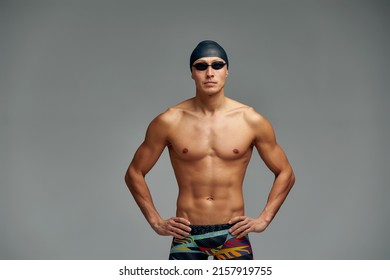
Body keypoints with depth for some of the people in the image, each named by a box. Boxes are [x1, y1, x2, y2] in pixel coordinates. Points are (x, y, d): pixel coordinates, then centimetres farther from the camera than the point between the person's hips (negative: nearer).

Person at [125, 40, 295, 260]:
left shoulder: (251, 121, -2)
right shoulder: (169, 122, -4)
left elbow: (286, 174, 8)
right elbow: (134, 173, 6)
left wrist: (263, 220, 1)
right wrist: (156, 221, 1)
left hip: (233, 233, 0)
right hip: (187, 235, 0)